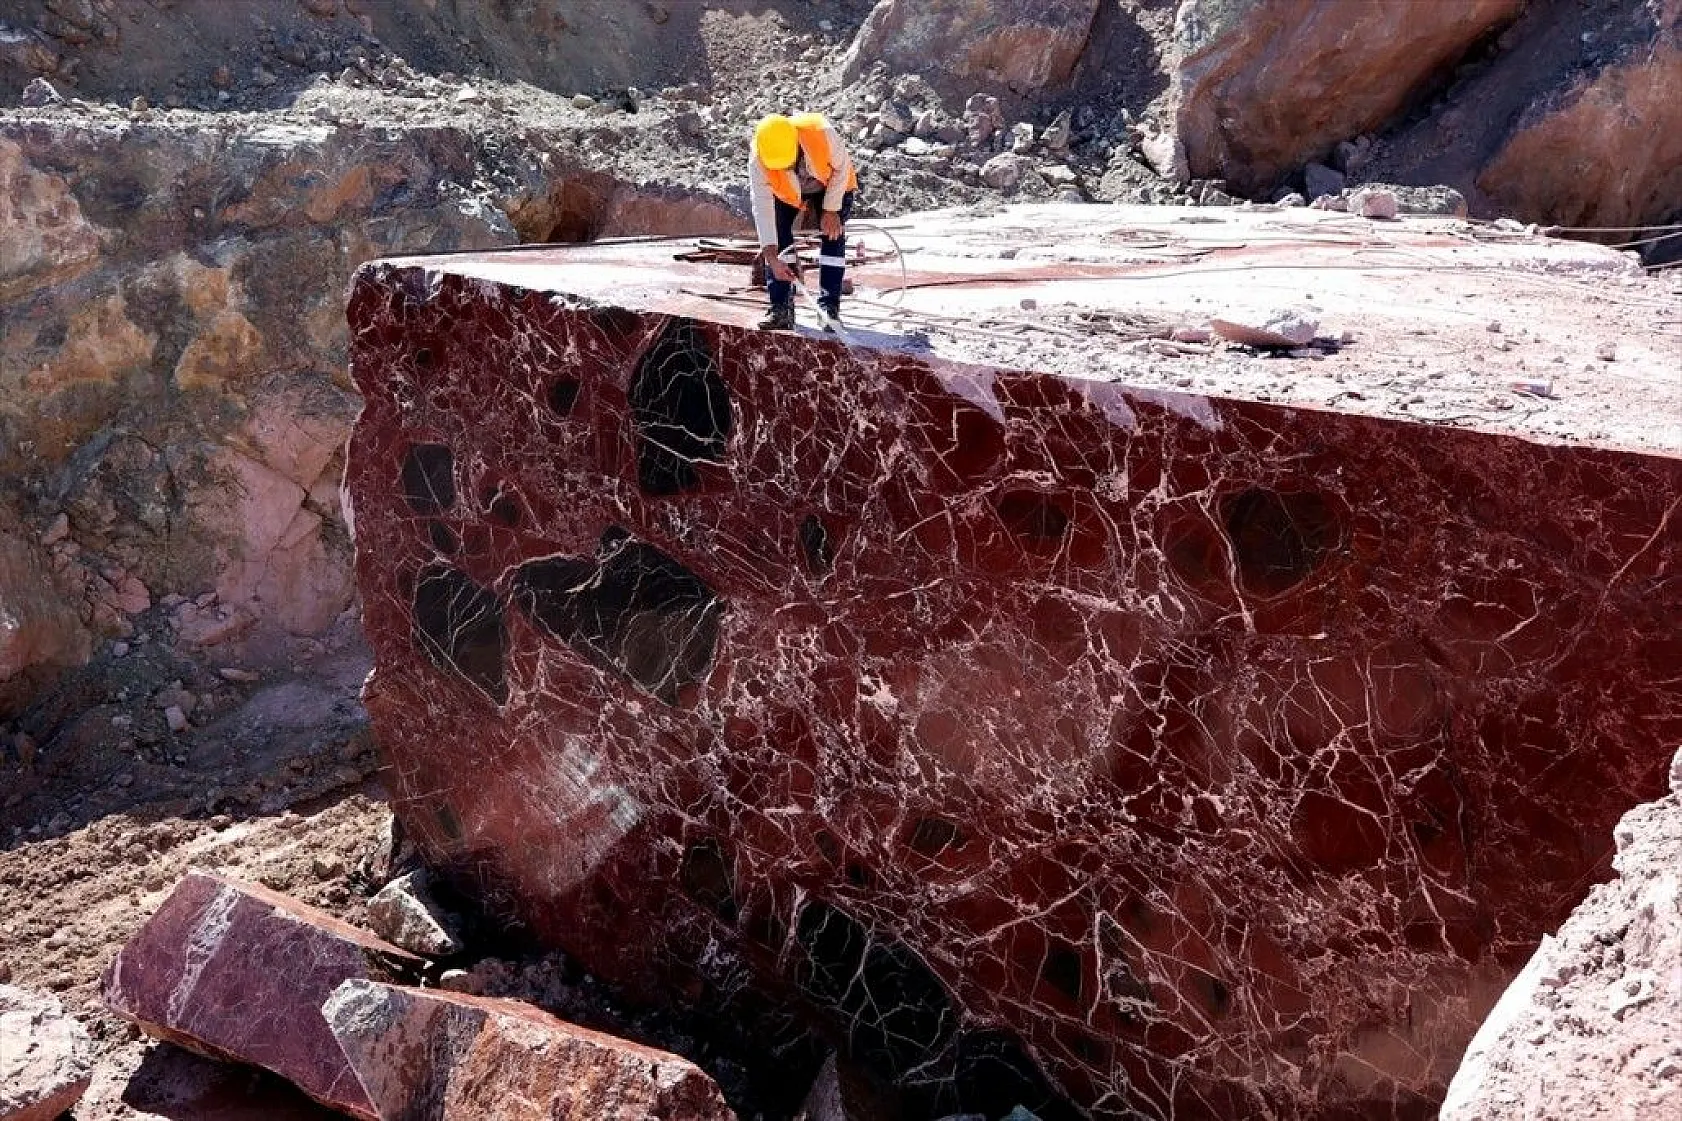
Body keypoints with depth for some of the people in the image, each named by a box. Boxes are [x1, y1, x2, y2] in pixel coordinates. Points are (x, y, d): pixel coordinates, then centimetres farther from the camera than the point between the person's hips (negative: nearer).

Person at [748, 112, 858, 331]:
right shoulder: (757, 161, -35)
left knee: (833, 236, -14)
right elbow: (762, 208, -33)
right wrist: (772, 258, -38)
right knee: (779, 239, -14)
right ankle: (780, 309, -10)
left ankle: (830, 308, -9)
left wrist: (831, 210, -23)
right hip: (785, 192, 1)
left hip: (833, 184, -1)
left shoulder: (822, 133, -41)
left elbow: (842, 167, -23)